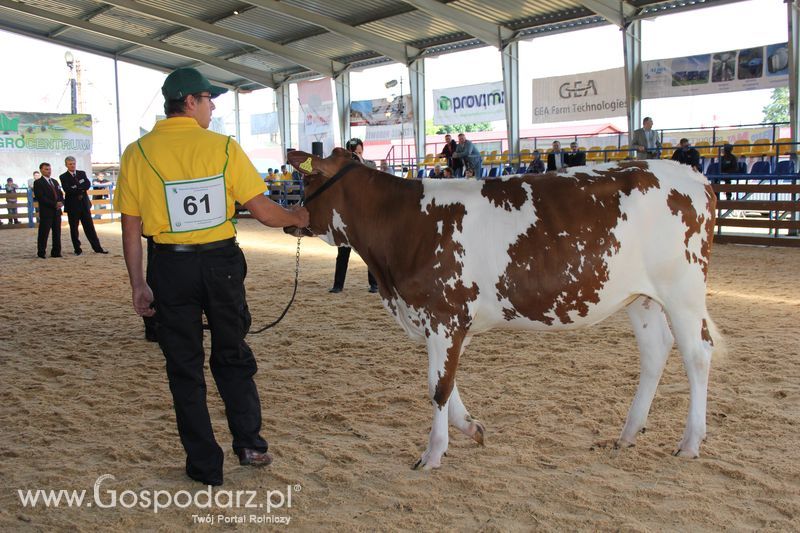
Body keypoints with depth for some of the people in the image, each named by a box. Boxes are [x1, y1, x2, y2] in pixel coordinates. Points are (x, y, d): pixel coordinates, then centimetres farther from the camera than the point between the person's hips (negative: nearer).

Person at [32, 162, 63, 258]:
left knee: (57, 233, 7)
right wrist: (54, 204, -17)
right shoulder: (38, 183, -4)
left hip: (57, 211, 6)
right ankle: (41, 253, 4)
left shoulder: (54, 182, 18)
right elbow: (40, 198, -14)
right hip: (46, 212, -6)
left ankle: (56, 252, 13)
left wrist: (61, 203, -4)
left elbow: (60, 194, 18)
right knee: (43, 233, -3)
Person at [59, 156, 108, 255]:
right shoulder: (63, 177, -1)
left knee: (90, 227, 4)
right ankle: (77, 250, 11)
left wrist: (77, 188, -18)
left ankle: (97, 248, 6)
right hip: (72, 206, -2)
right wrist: (81, 189, -13)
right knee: (74, 229, 3)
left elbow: (88, 185, -5)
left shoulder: (82, 173, 10)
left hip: (84, 204, 3)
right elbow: (67, 190, -15)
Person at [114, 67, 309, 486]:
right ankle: (249, 443, 22)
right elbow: (264, 211, -6)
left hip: (171, 267, 0)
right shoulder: (224, 147, -5)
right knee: (232, 355, 20)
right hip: (222, 262, 0)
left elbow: (131, 227, -3)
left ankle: (204, 465, 17)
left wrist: (137, 284, 4)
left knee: (184, 366, 10)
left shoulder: (137, 153, -3)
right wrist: (298, 217, 13)